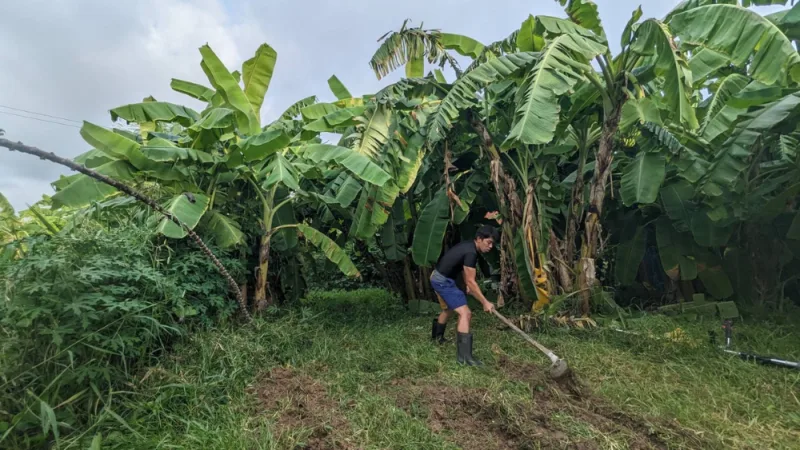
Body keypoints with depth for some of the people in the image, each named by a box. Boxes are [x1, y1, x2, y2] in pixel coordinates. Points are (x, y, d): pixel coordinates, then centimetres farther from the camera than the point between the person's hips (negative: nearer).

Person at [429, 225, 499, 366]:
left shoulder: (469, 246, 6)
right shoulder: (471, 253, -24)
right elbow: (471, 281, -22)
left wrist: (467, 286, 14)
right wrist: (485, 302, -16)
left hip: (439, 278, 11)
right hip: (443, 281, -11)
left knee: (449, 309, 30)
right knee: (465, 313, -16)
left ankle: (436, 336, 52)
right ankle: (464, 356, -17)